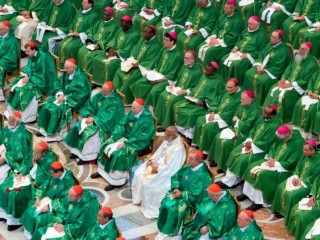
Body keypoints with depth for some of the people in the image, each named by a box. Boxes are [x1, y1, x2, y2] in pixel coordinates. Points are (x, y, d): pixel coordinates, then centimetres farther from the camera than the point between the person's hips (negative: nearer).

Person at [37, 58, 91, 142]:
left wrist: (65, 98, -23)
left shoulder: (81, 78, -21)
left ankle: (55, 133, -12)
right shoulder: (67, 73, 1)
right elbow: (58, 83, 7)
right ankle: (45, 129, 1)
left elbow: (81, 95, -25)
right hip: (63, 96, 8)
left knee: (57, 109, -25)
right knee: (47, 105, -7)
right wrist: (60, 93, -13)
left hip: (73, 101, -8)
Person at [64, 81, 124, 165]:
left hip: (106, 125, -7)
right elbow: (88, 106, 7)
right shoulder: (99, 96, 5)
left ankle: (87, 157, -17)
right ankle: (77, 151, 1)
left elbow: (109, 117, -22)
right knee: (77, 128, -9)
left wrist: (94, 119, -23)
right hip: (93, 118, 7)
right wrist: (89, 116, -13)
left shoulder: (115, 101, -15)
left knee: (90, 132, -29)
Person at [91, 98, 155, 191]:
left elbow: (141, 137, -26)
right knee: (107, 146, 2)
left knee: (119, 153, -27)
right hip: (126, 137, 8)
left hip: (138, 143, -8)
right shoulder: (131, 113, -2)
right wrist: (113, 137, -9)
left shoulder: (147, 119, -24)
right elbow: (121, 124, 4)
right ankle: (102, 170, 18)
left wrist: (125, 143, -25)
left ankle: (116, 181, -15)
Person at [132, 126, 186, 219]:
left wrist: (157, 169, -20)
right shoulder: (167, 140, -1)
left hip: (166, 173, -9)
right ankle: (139, 198, 22)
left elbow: (170, 167, -27)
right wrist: (151, 160, -4)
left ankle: (150, 209, -4)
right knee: (139, 173, 4)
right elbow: (159, 152, 12)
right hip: (157, 163, 9)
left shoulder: (178, 148, -28)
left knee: (147, 183, -20)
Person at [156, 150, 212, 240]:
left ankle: (166, 232, -9)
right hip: (180, 191, 7)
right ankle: (163, 228, -6)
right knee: (166, 203, -16)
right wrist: (176, 188, -11)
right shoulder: (187, 167, 2)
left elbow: (196, 193, -23)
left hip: (191, 199, -7)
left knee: (174, 208, -25)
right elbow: (175, 177, 7)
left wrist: (182, 194, -20)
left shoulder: (203, 175, -20)